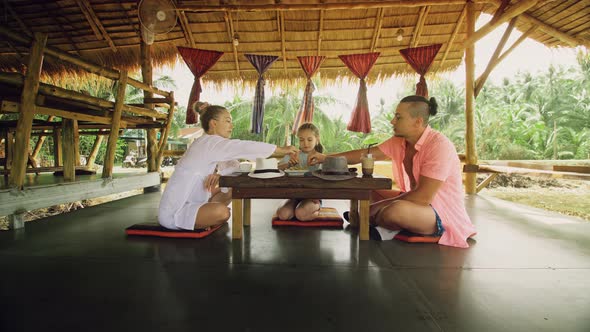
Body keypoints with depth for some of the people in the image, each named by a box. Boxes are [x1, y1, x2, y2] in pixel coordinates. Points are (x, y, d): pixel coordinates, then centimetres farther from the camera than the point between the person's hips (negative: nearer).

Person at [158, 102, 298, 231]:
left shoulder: (207, 144, 11)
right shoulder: (210, 142, -18)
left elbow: (233, 165, 6)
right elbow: (244, 147, -25)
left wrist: (218, 175, -17)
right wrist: (281, 150, -17)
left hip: (189, 203, 10)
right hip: (174, 212, -10)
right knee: (222, 211, -34)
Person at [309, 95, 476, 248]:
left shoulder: (439, 145, -24)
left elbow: (424, 197, -27)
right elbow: (366, 154, 4)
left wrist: (384, 206, -18)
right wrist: (327, 158, -2)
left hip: (445, 215, -7)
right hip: (418, 202, 8)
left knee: (396, 210, -35)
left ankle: (375, 225, -4)